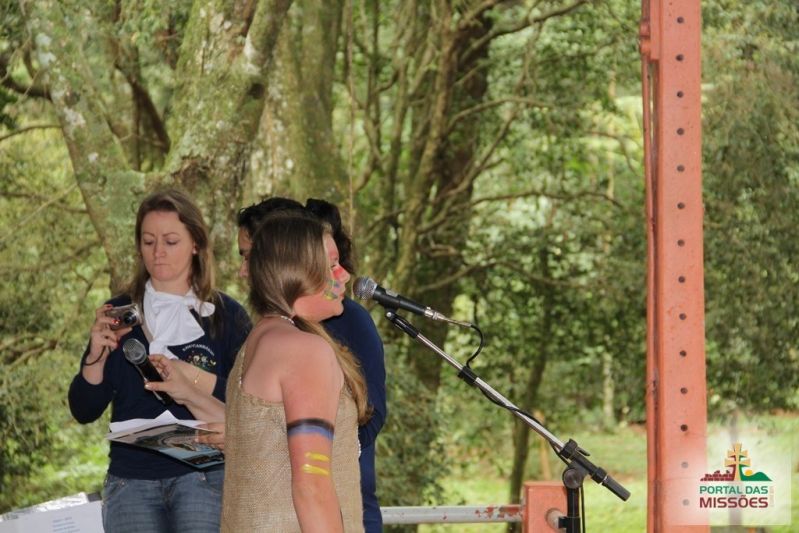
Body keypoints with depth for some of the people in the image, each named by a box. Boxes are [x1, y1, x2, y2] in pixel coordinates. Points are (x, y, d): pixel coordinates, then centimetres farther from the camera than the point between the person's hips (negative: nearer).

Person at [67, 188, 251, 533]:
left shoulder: (225, 315, 4)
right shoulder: (119, 314, 10)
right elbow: (84, 411, 7)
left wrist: (196, 379, -18)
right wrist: (97, 355, -9)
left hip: (204, 475, -2)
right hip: (131, 482, 2)